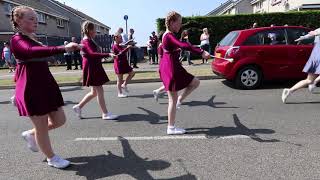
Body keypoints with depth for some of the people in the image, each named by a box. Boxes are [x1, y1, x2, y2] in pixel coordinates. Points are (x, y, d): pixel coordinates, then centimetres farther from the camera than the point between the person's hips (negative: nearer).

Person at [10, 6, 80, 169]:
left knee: (59, 120, 12)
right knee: (42, 127, 5)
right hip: (31, 89, -9)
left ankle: (31, 134, 37)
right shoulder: (17, 39, -12)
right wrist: (64, 48, -45)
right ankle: (51, 158, 25)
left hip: (46, 85, 9)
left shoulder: (32, 40, 16)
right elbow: (32, 52, -35)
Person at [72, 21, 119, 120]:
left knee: (94, 92, 15)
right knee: (99, 91, -4)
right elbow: (93, 54, -32)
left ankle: (79, 107, 26)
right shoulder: (86, 42, -16)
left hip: (96, 68, 10)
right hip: (91, 69, -10)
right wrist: (108, 54, -40)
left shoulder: (90, 41, 15)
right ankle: (105, 114, 4)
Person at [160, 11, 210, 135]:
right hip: (171, 69, -10)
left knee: (195, 83, 14)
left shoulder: (168, 35, 13)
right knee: (173, 99, -2)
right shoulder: (169, 36, -19)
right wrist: (201, 52, -38)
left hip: (173, 68, 10)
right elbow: (184, 45, -35)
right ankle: (171, 128, 9)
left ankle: (179, 101, 16)